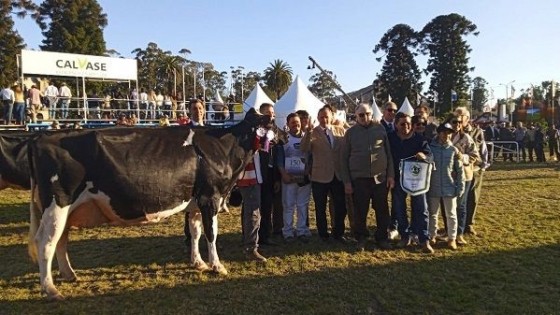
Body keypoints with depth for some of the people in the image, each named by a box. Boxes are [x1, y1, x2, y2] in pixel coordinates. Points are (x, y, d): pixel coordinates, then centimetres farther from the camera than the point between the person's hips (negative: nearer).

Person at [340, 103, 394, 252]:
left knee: (382, 210, 9)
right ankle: (361, 239, 23)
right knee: (360, 211, 7)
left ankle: (382, 238, 25)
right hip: (359, 178, -1)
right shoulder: (351, 132, 1)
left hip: (380, 177, 1)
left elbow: (388, 153, 6)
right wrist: (346, 181, -2)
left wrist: (391, 175, 1)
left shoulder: (380, 129, 3)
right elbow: (344, 158, 2)